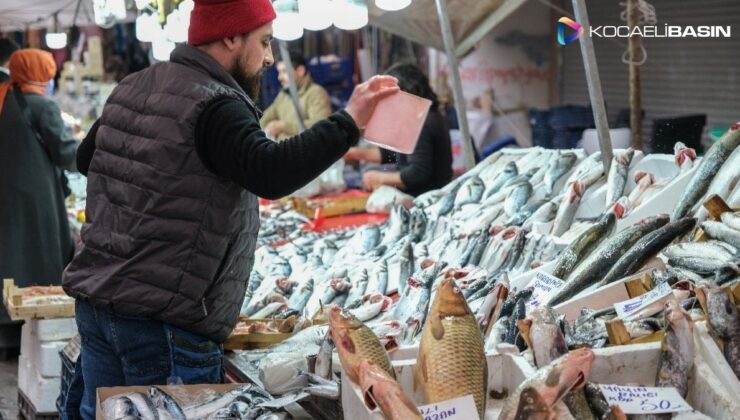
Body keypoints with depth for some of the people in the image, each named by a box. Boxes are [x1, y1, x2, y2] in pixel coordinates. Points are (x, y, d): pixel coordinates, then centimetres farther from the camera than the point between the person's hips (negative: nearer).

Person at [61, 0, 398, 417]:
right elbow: (269, 172, -31)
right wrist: (348, 122, -31)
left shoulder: (133, 86, 12)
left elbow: (87, 157, 27)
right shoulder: (217, 106, -16)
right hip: (164, 318, -9)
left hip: (94, 300, 9)